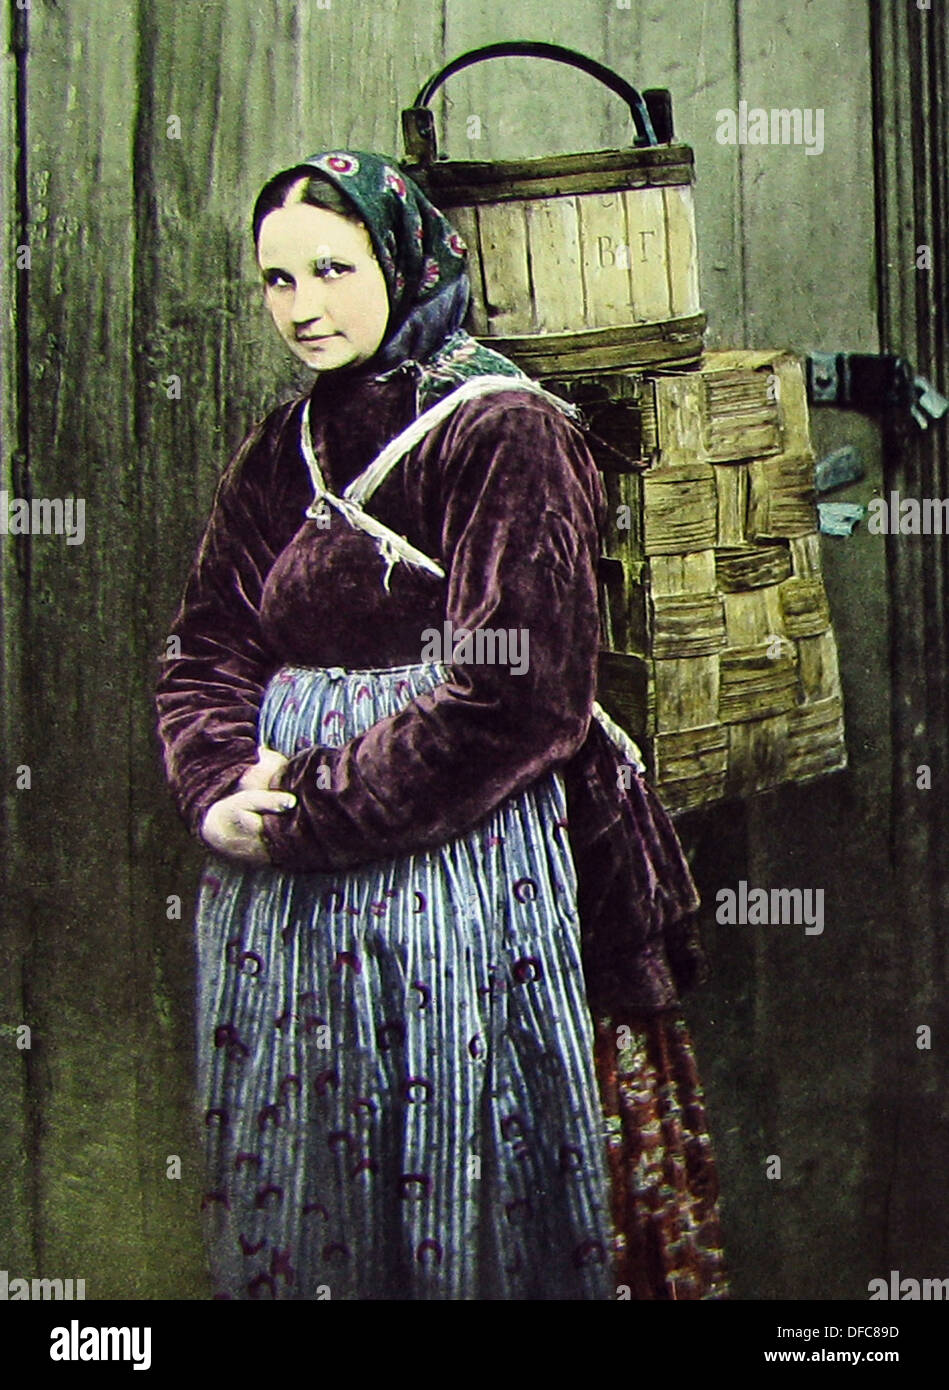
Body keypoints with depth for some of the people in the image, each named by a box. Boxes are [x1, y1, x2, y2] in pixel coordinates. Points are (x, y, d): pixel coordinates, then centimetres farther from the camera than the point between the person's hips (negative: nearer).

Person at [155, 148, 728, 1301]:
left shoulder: (508, 435, -9)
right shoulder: (277, 455, 12)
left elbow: (511, 690, -18)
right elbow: (206, 653, 10)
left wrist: (310, 815, -15)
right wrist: (222, 791, -10)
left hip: (465, 870, -6)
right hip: (283, 895, 6)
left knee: (469, 1193, 7)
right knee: (304, 1180, 16)